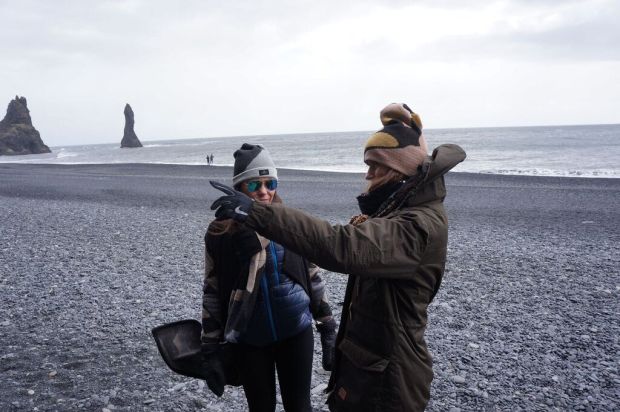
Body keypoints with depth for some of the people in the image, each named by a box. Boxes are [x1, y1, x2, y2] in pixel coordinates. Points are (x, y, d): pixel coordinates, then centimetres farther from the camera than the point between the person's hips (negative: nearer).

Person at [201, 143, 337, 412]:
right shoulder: (221, 234, -7)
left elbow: (313, 277, 4)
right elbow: (212, 293, -1)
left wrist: (328, 329, 5)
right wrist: (211, 350, -1)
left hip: (296, 332, 1)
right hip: (249, 340, 0)